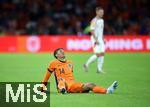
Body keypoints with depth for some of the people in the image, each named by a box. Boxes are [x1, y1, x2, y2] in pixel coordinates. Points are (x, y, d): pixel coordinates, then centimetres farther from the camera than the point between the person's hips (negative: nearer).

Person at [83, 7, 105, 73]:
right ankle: (86, 64, 4)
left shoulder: (101, 20, 14)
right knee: (97, 54, -12)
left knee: (102, 53, 0)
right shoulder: (94, 21, -11)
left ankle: (99, 69, 4)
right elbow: (92, 31, -16)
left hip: (100, 39, 8)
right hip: (95, 39, -8)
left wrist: (103, 39, 17)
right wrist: (96, 39, -22)